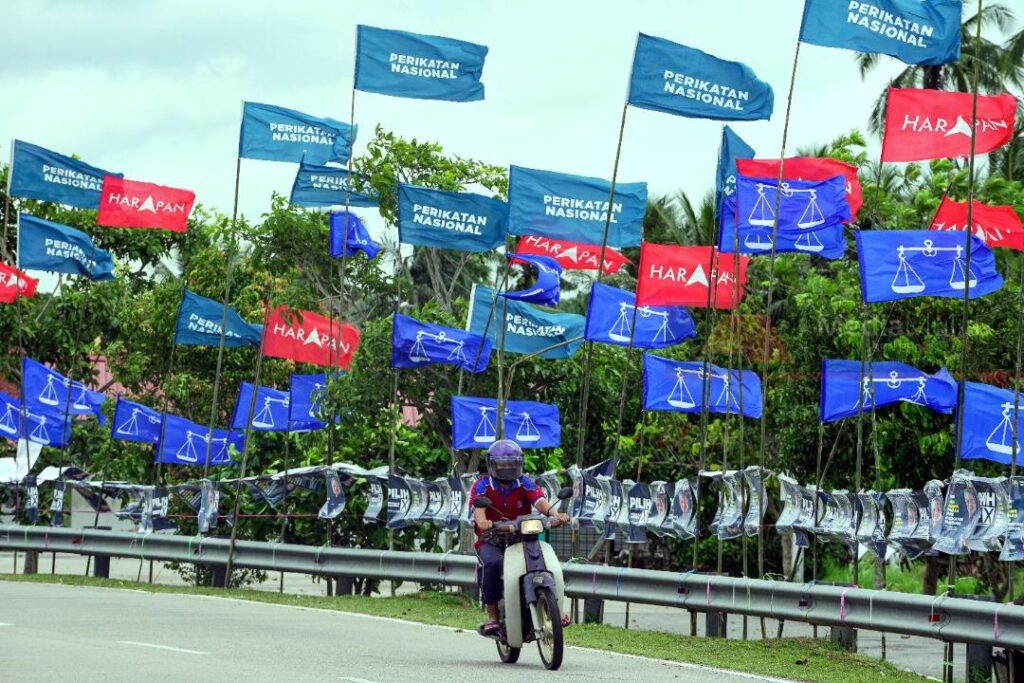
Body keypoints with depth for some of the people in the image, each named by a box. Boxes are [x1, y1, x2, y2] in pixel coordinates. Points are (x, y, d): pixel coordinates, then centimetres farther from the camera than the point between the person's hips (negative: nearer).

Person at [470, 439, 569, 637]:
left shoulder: (525, 483, 5)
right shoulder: (482, 485, -1)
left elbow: (539, 500, -13)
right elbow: (478, 507, -20)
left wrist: (554, 513, -35)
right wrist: (482, 522, -44)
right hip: (491, 541, -2)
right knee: (493, 563, -34)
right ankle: (492, 616, -26)